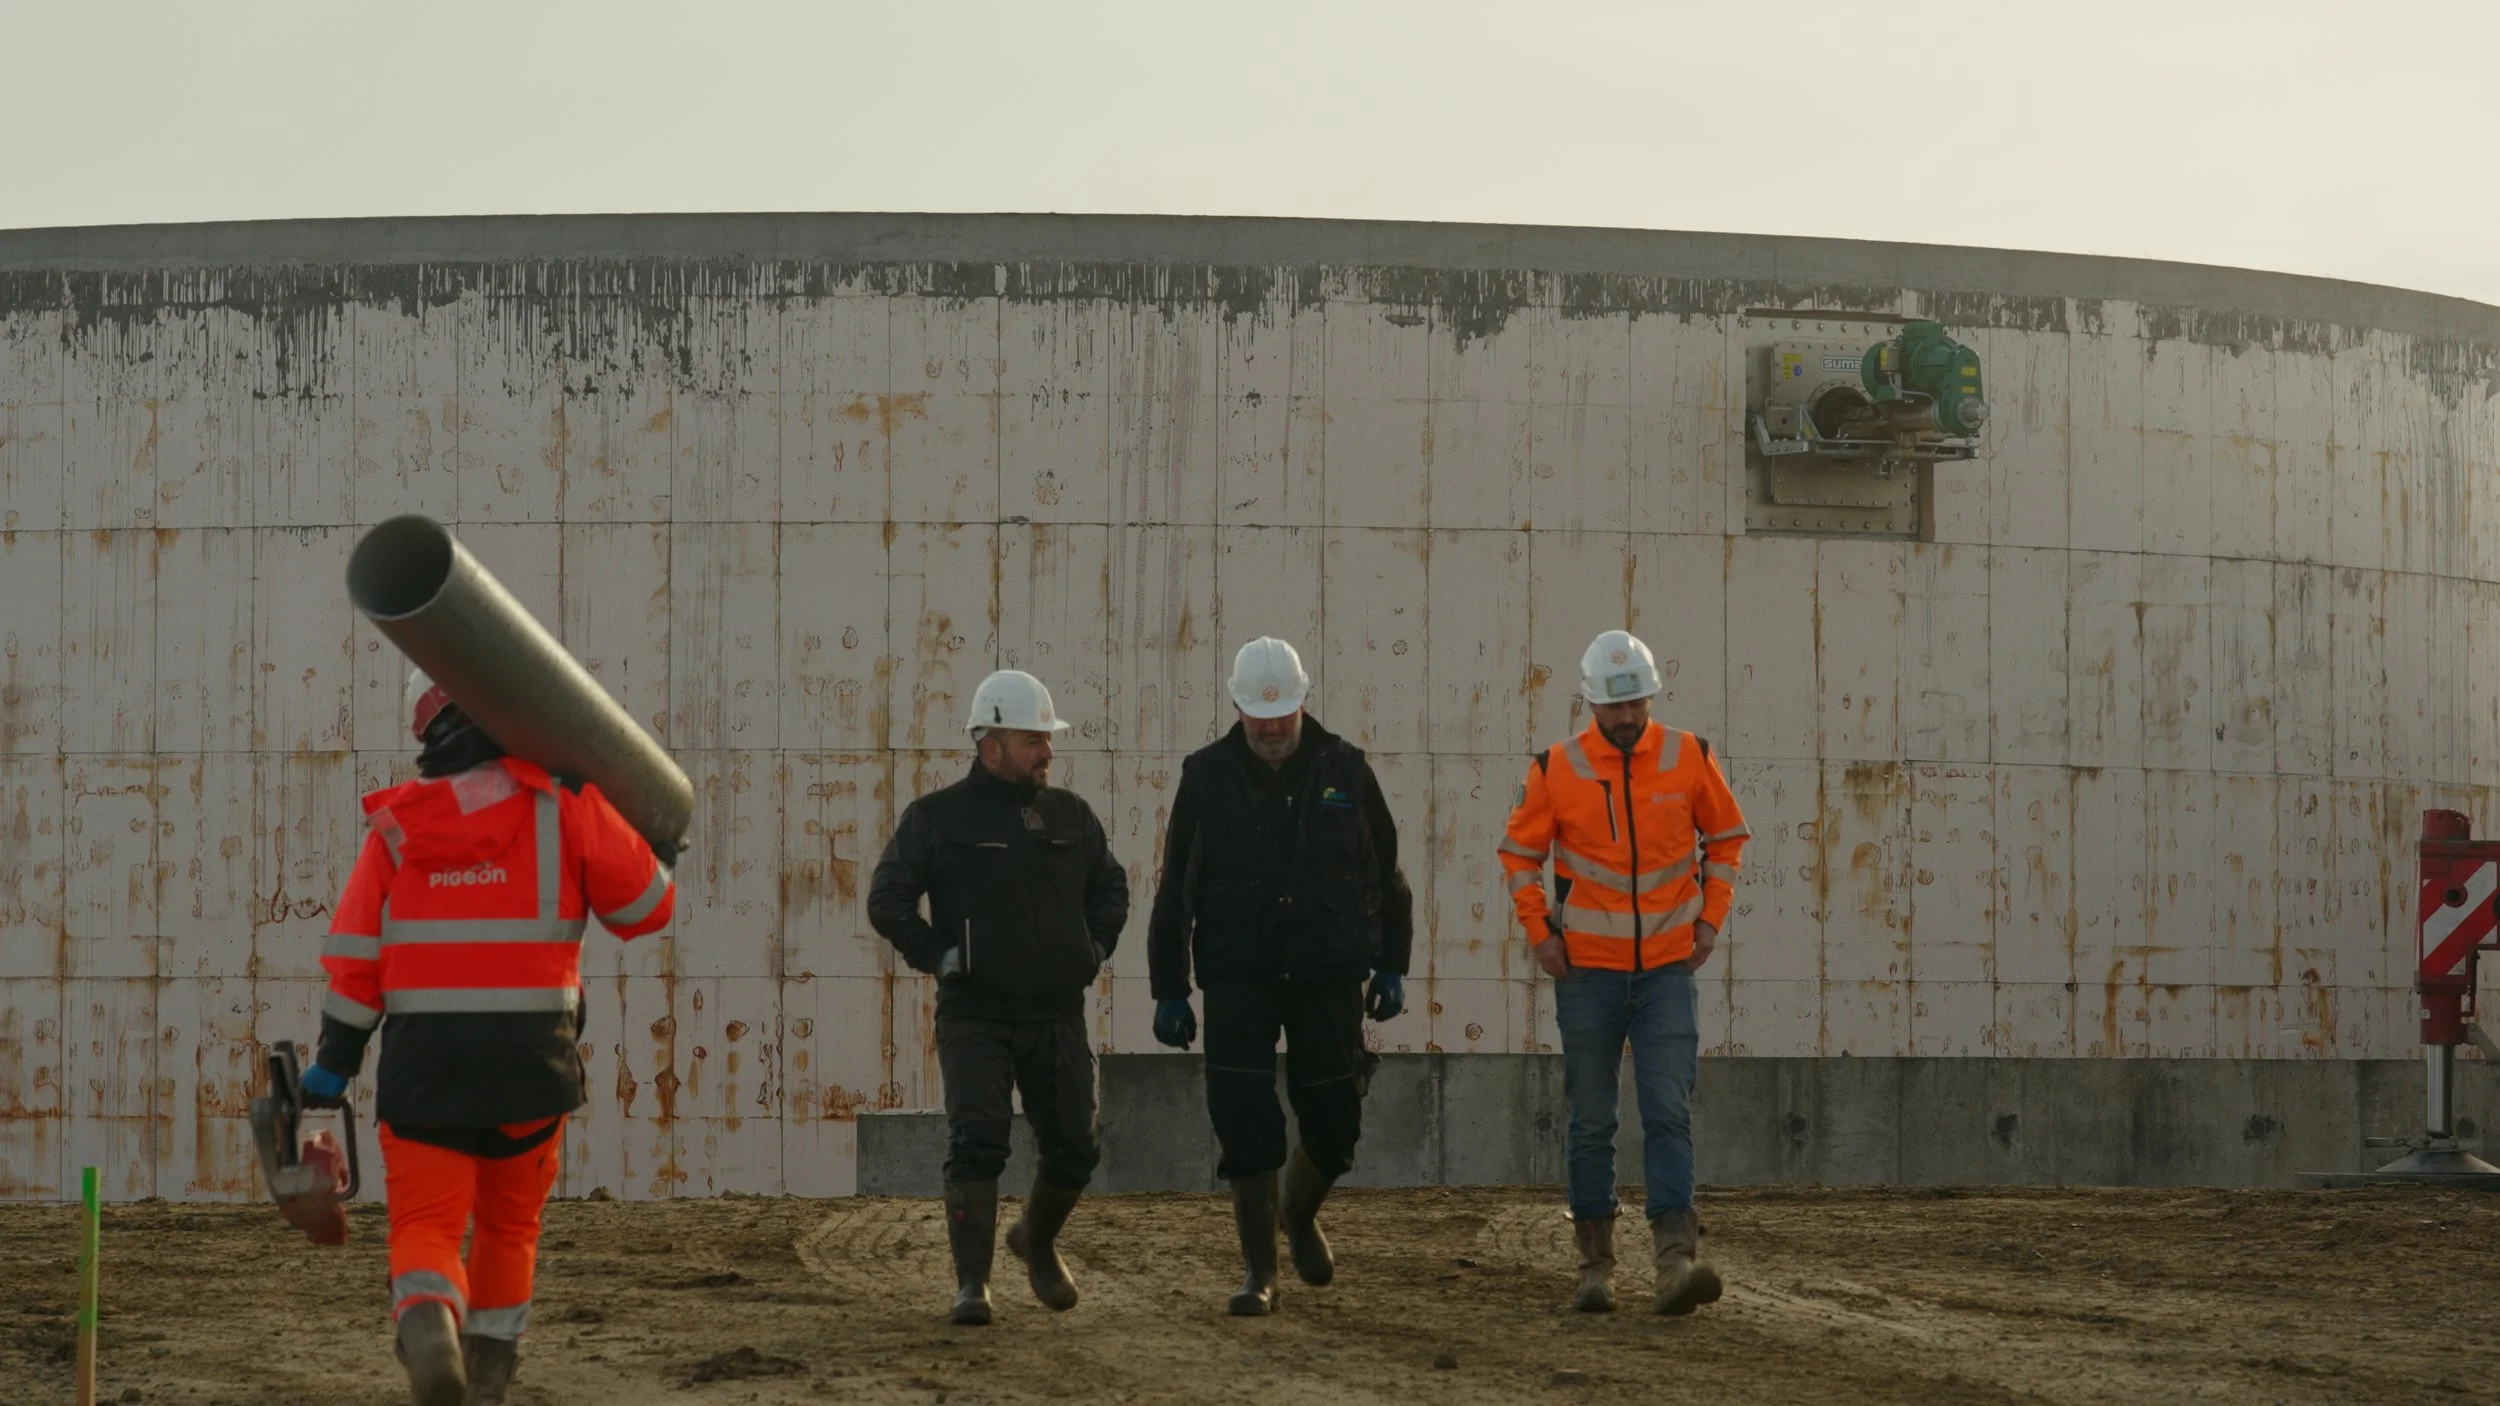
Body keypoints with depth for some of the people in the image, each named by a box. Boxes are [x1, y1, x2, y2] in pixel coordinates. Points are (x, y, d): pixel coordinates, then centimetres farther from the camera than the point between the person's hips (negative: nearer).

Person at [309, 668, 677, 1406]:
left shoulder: (397, 821, 5)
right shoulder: (563, 803, -1)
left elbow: (355, 951, 2)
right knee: (509, 1220, 20)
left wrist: (335, 1061, 8)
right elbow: (647, 904, 3)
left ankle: (427, 1318, -28)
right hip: (531, 1054, 0)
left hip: (422, 1053, 0)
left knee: (426, 1223, 2)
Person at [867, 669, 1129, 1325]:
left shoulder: (1071, 816, 11)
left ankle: (1037, 1241, 34)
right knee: (976, 1143, -15)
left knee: (1074, 1148, 6)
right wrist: (939, 956, -11)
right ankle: (970, 1283, -12)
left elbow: (1110, 888, 25)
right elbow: (887, 901, -5)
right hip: (974, 1018, -4)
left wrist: (1092, 951, 12)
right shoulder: (937, 817, -3)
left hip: (1057, 1017, 4)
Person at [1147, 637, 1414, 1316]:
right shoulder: (1207, 775, 1)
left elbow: (1385, 873, 10)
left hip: (1328, 978, 1)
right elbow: (1176, 892, 4)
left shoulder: (1344, 768, 3)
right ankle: (1258, 1270, 4)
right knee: (1245, 1122, -6)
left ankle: (1300, 1214, 36)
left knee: (1333, 1121, 4)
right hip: (1238, 979, -1)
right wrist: (1169, 988, 2)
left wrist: (1391, 966, 7)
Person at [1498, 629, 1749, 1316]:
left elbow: (1726, 835, 13)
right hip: (1587, 971, 0)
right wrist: (1539, 931, 0)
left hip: (1667, 969, 0)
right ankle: (1595, 1264, 15)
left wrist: (1711, 919, 5)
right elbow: (1519, 852, 8)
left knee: (1668, 1115, -10)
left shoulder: (1690, 759, -1)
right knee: (1591, 1122, 6)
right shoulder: (1556, 770, -4)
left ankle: (1676, 1260, -17)